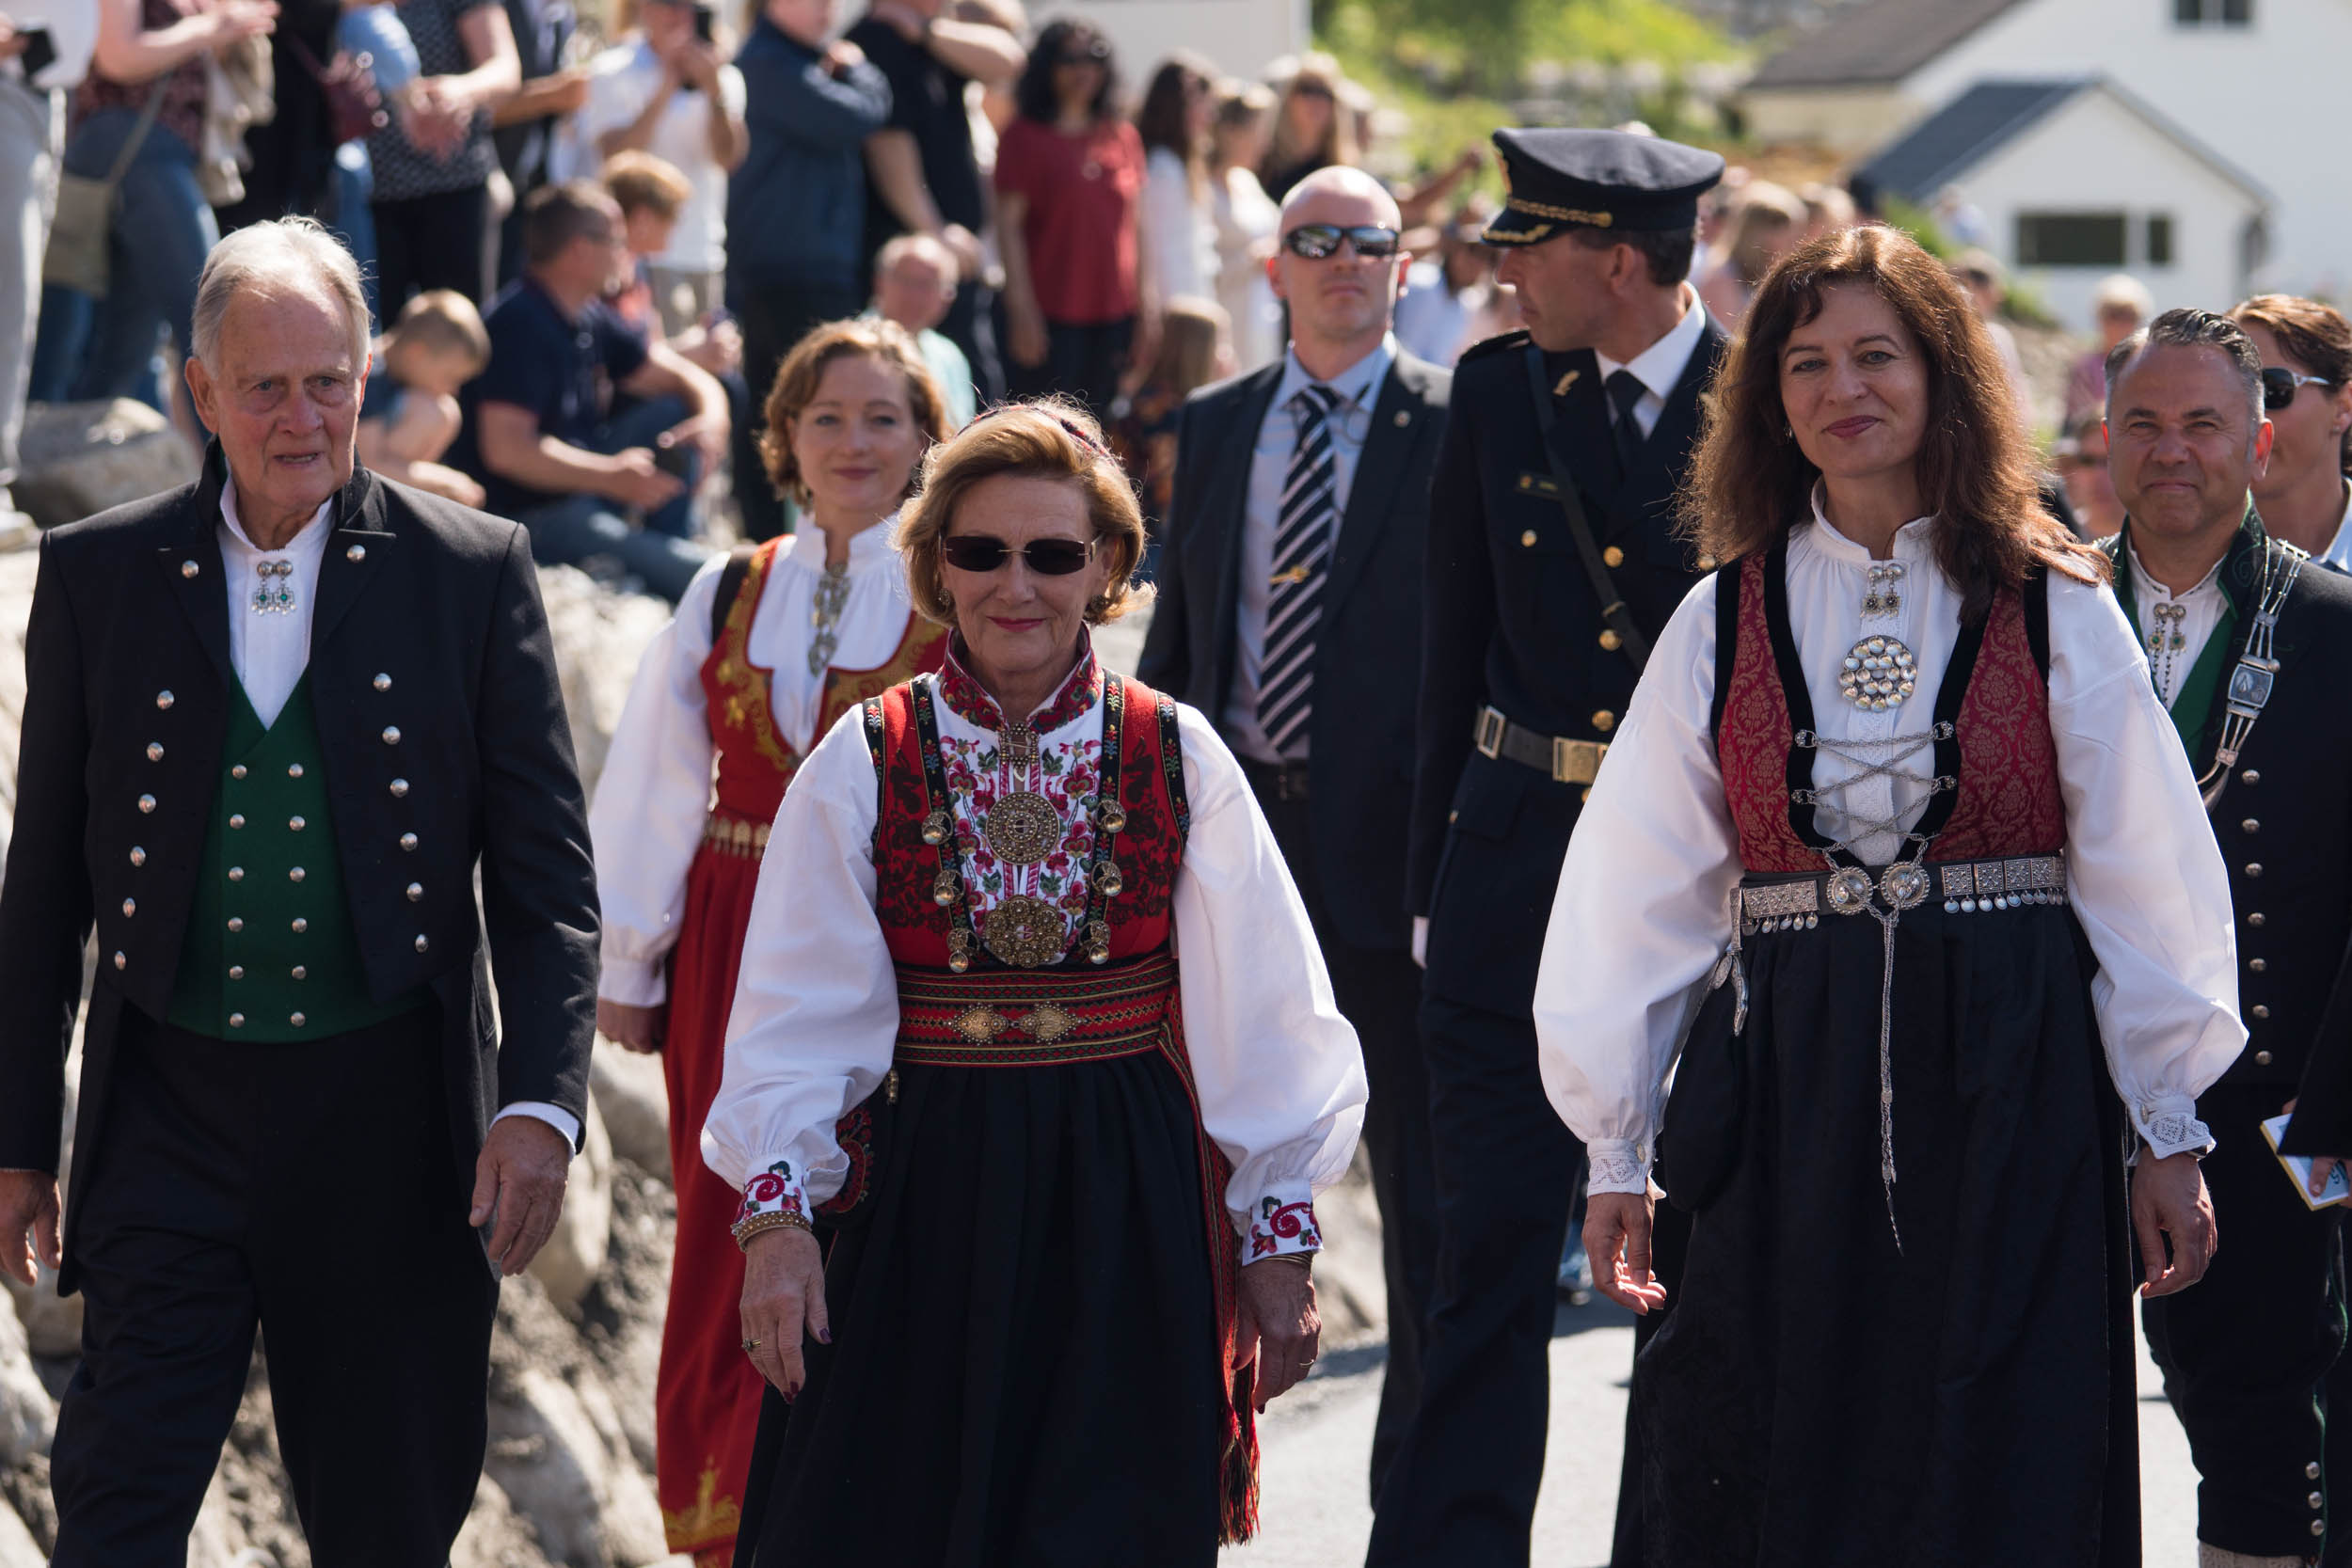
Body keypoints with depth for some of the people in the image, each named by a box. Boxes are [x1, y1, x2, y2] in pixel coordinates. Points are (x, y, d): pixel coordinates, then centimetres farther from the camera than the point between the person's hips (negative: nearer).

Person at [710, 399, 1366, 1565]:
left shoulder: (1177, 760, 2)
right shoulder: (864, 763, 0)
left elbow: (1260, 1019, 3)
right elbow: (799, 1015, -2)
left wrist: (1280, 1243, 2)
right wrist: (774, 1211, -13)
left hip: (1122, 1212, 0)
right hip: (919, 1203, 0)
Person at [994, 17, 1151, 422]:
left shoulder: (1123, 138, 13)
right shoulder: (1025, 137, 0)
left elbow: (1136, 226, 15)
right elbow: (1008, 223, -4)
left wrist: (1147, 302, 10)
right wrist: (1021, 307, -11)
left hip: (1115, 310, 5)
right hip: (1050, 314, -5)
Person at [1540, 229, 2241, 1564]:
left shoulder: (2055, 610, 3)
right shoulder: (1724, 621, 6)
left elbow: (2147, 877, 3)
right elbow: (1642, 897, 8)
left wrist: (2170, 1136, 1)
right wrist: (1619, 1150, 6)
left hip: (2010, 1099, -1)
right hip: (1787, 1091, 1)